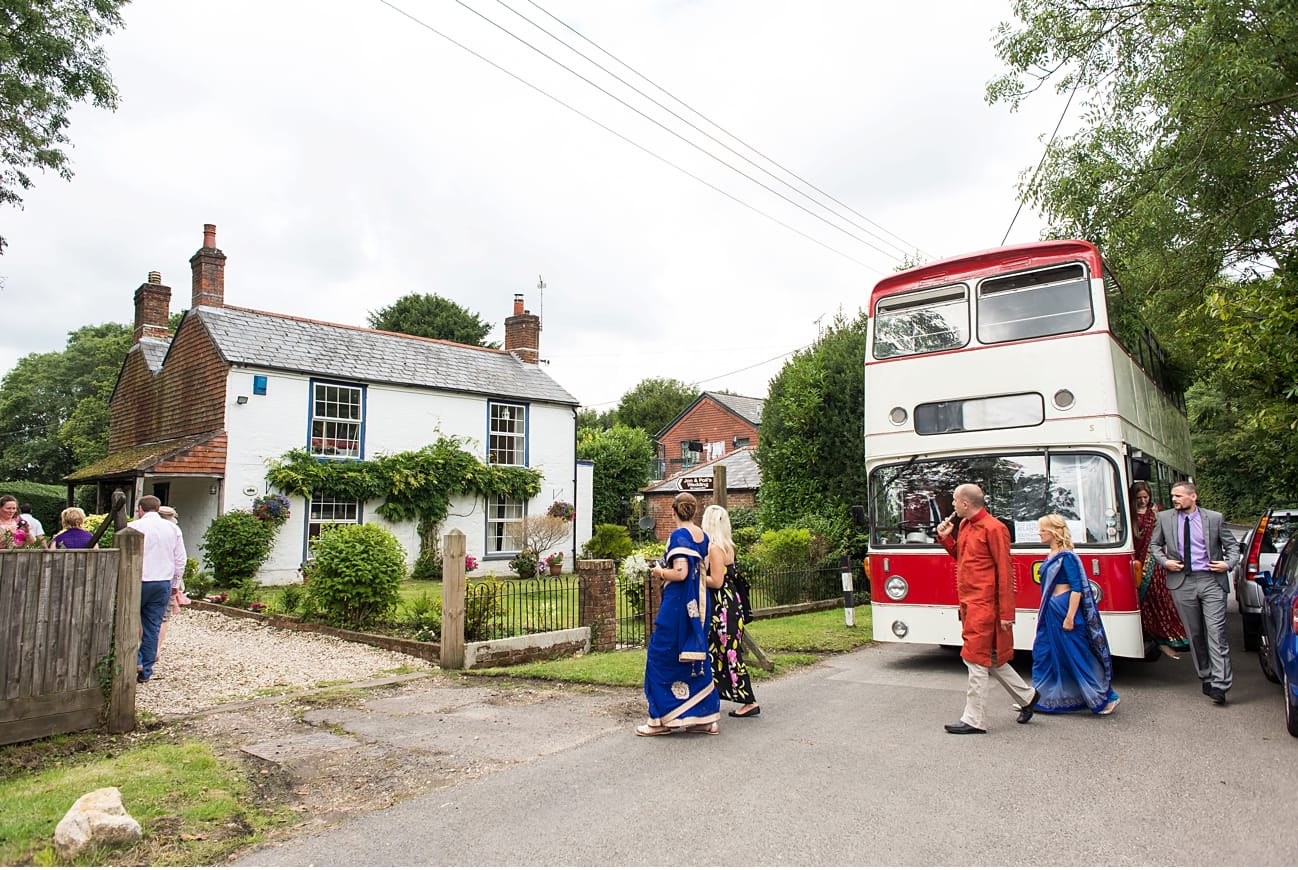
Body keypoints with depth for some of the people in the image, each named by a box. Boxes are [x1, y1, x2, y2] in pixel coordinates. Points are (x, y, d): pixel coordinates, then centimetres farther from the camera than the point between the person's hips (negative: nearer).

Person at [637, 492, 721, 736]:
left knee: (663, 656, 3)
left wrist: (660, 572, -5)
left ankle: (662, 718, 8)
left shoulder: (679, 535, -14)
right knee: (696, 656, 15)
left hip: (678, 603, -8)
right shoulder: (703, 535, 9)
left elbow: (680, 573, -23)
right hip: (699, 604, 8)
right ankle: (705, 717, 18)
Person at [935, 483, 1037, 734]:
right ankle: (1026, 696, 36)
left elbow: (1005, 572, -15)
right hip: (969, 603, 9)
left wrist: (1006, 613, -17)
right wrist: (946, 538, 7)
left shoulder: (993, 528, -15)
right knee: (990, 658, 18)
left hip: (984, 605, -9)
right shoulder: (964, 526, 11)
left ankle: (974, 720, 5)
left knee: (977, 659, -4)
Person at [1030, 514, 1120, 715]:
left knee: (1078, 656, 0)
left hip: (1064, 609, -9)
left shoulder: (1066, 556, -15)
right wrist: (1043, 612, 20)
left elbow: (1077, 588, -18)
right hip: (1050, 611, 9)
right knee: (1043, 653, 12)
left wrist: (1070, 617, -21)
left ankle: (1106, 698, 13)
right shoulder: (1052, 555, 10)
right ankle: (1037, 698, 20)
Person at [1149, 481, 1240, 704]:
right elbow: (1154, 545, 16)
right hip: (1181, 582, 2)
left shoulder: (1214, 518, 2)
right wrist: (1164, 561, 0)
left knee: (1216, 631, -8)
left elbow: (1232, 544, 11)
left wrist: (1229, 564, -5)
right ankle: (1205, 678, 20)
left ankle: (1219, 684, -8)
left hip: (1211, 580, -2)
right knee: (1194, 634, 8)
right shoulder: (1164, 518, 6)